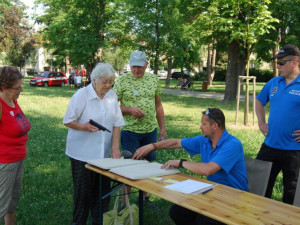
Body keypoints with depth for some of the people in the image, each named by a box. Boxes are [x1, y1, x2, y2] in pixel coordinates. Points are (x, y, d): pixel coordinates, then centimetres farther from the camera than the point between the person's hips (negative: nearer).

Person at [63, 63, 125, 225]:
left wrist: (115, 148, -3)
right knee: (84, 191, 6)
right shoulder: (81, 95, -10)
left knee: (103, 190, 10)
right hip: (82, 154, -4)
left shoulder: (112, 96, 4)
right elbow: (68, 121, -8)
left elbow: (117, 123, 5)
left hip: (104, 153, 4)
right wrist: (83, 127, -27)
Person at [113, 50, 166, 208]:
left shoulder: (153, 80, 6)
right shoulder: (122, 80, -7)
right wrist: (129, 109, -21)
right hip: (130, 131, -4)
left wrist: (162, 128, 11)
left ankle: (144, 197, 32)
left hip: (151, 130, 4)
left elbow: (158, 105, 12)